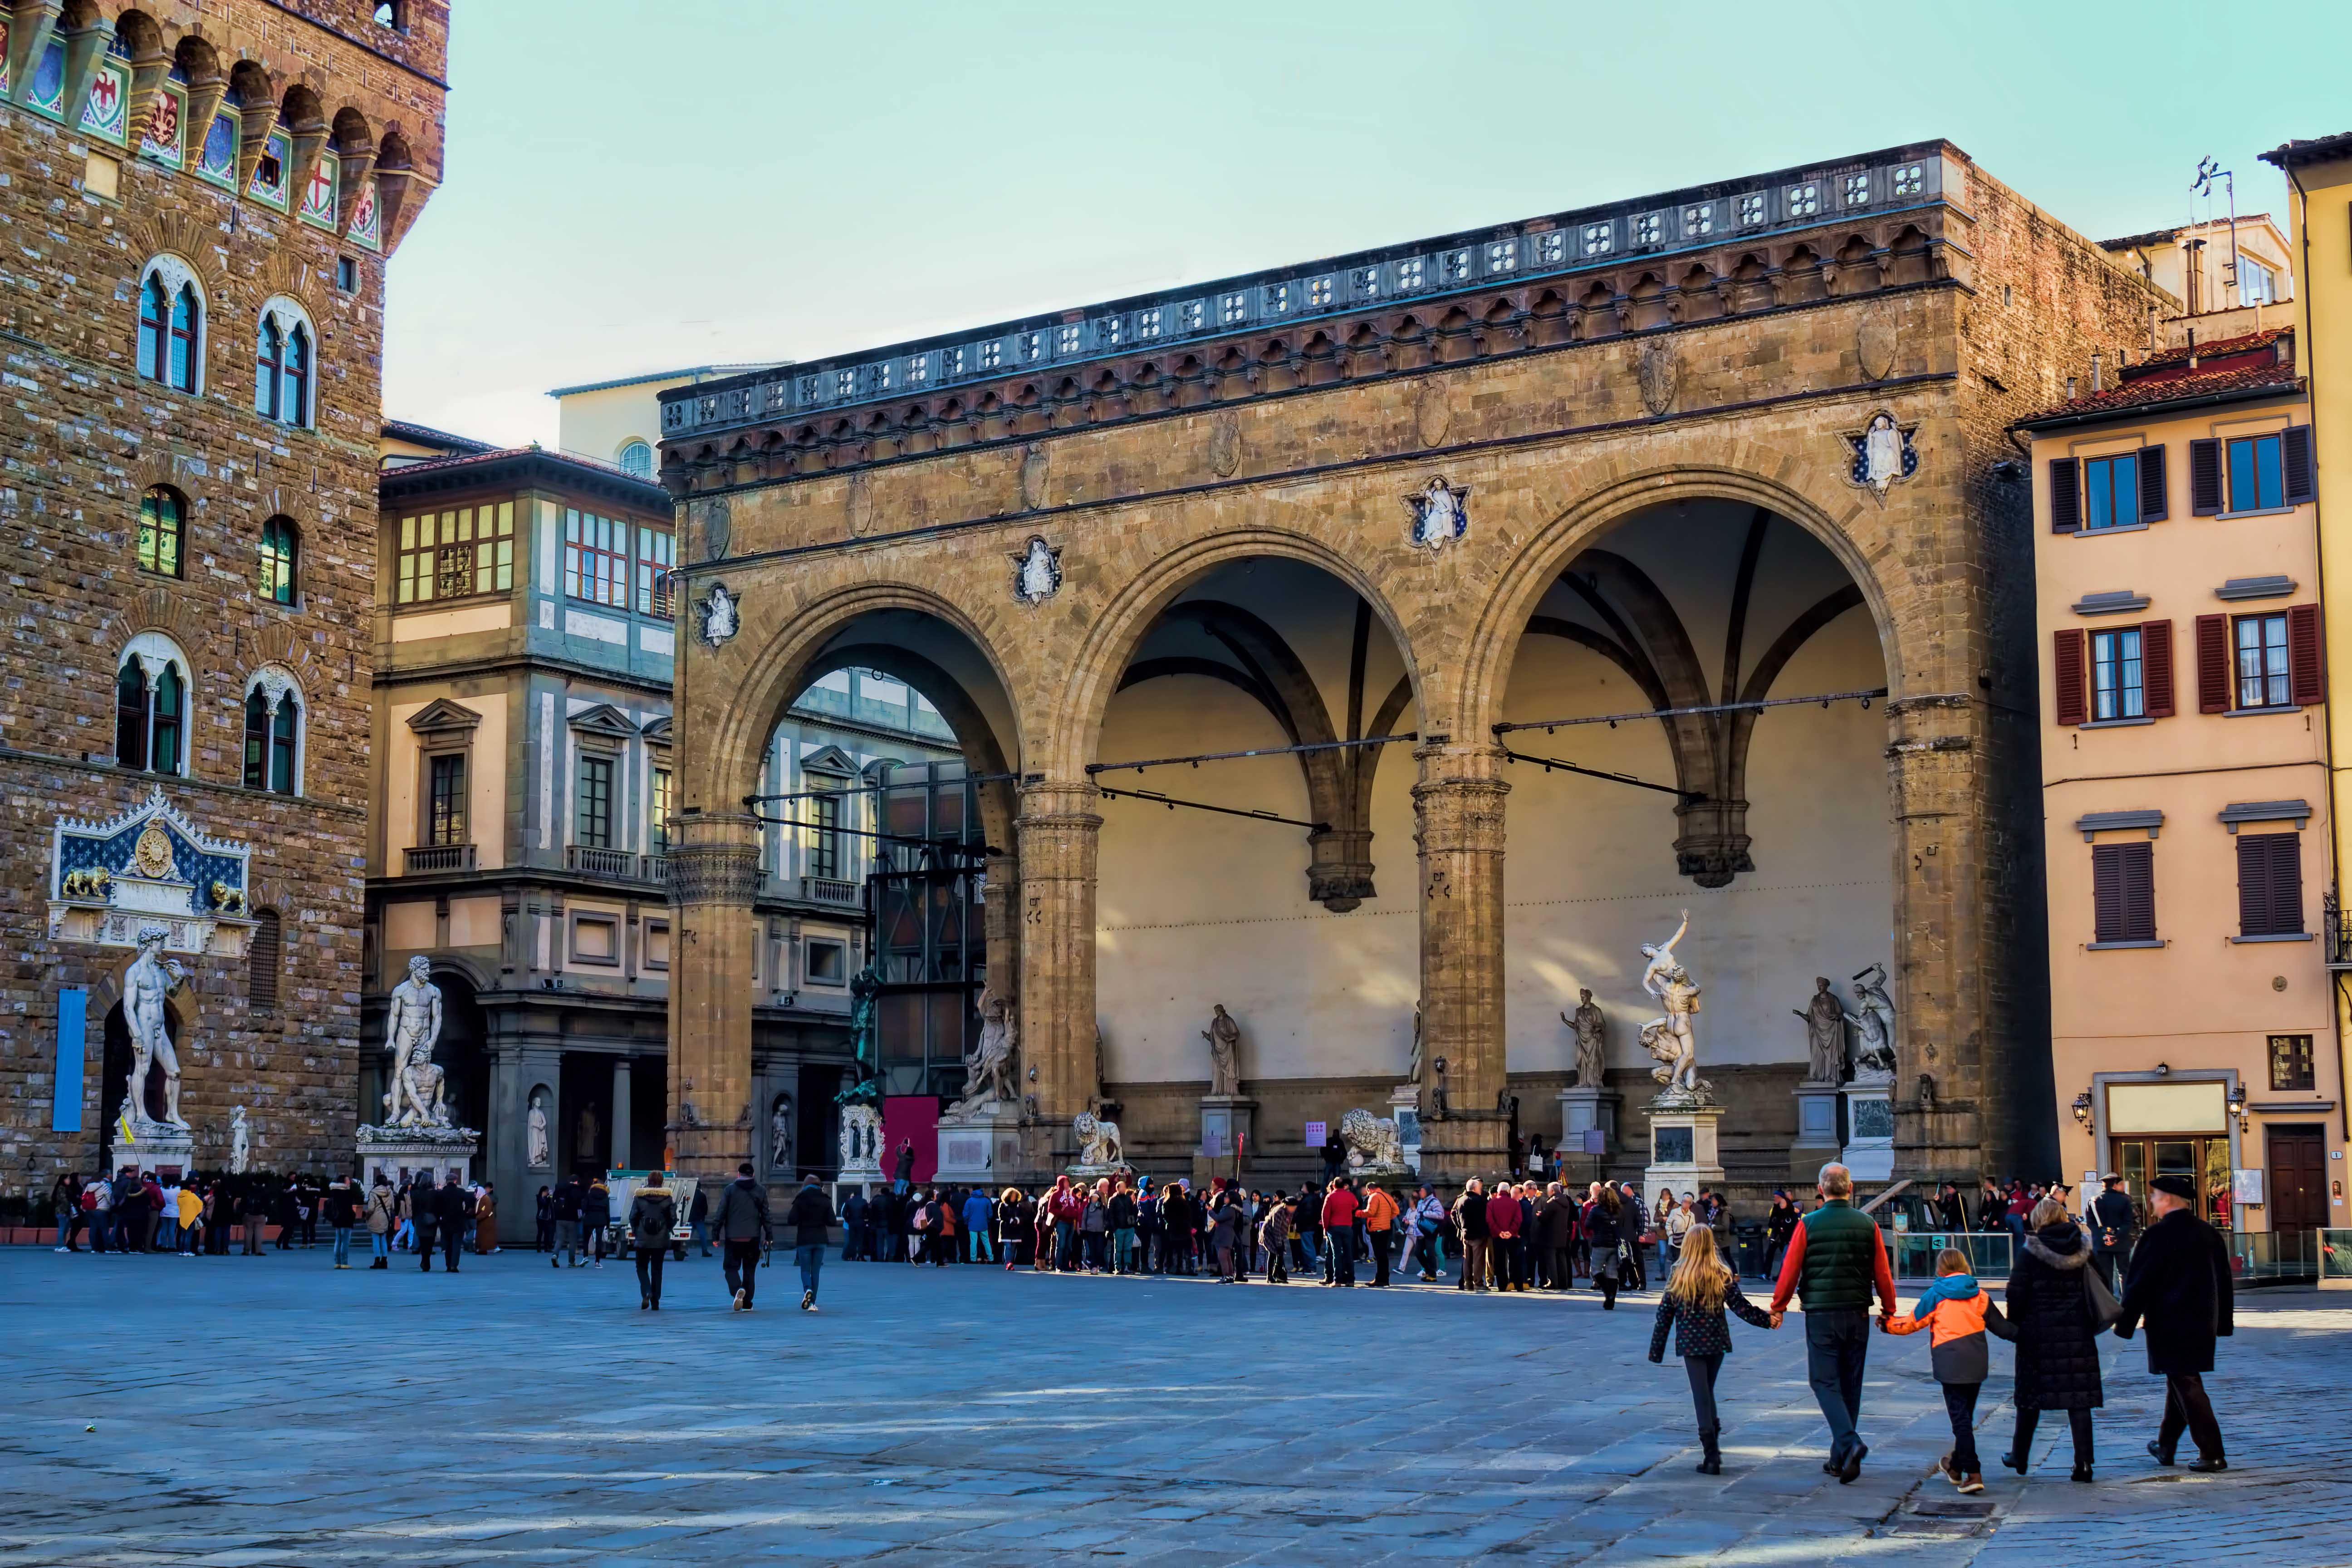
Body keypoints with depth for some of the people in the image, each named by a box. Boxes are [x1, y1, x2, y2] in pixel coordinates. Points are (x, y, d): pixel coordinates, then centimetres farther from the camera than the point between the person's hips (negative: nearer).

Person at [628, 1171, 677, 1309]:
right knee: (657, 1270, 10)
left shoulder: (639, 1196, -2)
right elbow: (673, 1218, -1)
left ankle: (646, 1293, -15)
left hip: (643, 1240, -1)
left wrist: (635, 1231, 13)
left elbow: (633, 1217, -2)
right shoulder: (668, 1197, -1)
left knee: (642, 1267, 11)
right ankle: (655, 1302, 10)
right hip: (661, 1240, 1)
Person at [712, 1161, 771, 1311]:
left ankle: (738, 1290, -23)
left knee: (731, 1267, 6)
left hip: (733, 1237, -2)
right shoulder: (761, 1191, 7)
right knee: (750, 1269, 11)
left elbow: (720, 1213, -3)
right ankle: (747, 1303, 11)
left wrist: (716, 1234, 1)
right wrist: (768, 1236, 12)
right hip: (753, 1237, 2)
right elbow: (766, 1215, 8)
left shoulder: (730, 1189, 0)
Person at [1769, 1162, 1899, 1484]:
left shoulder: (1808, 1224, -6)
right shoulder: (1868, 1224, 0)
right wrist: (1888, 1310, 17)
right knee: (1850, 1385, 12)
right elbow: (1883, 1274, 3)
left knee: (1825, 1382, 2)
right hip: (1858, 1315, 3)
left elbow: (1790, 1270, -5)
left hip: (1820, 1315, -3)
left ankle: (1849, 1443, -20)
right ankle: (1840, 1458, 16)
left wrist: (1778, 1308, 8)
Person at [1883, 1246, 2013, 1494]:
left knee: (1960, 1418, -5)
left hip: (1950, 1366, -4)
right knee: (1966, 1415, 16)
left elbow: (1913, 1322, 4)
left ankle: (1973, 1474, -14)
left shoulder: (1936, 1295, -3)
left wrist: (1888, 1324, 20)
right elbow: (2001, 1326, 15)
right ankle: (1956, 1466, 31)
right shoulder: (1980, 1295, 8)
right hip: (1977, 1364, 4)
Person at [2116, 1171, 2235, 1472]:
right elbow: (2224, 1281, 13)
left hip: (2169, 1323, -7)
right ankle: (2166, 1446, 27)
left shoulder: (2158, 1235, -13)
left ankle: (2212, 1454, -7)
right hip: (2203, 1321, 7)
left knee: (2186, 1386, -4)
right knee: (2181, 1382, 17)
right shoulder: (2209, 1234, 7)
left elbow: (2138, 1283, -12)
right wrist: (2224, 1322, 21)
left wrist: (2125, 1324, -5)